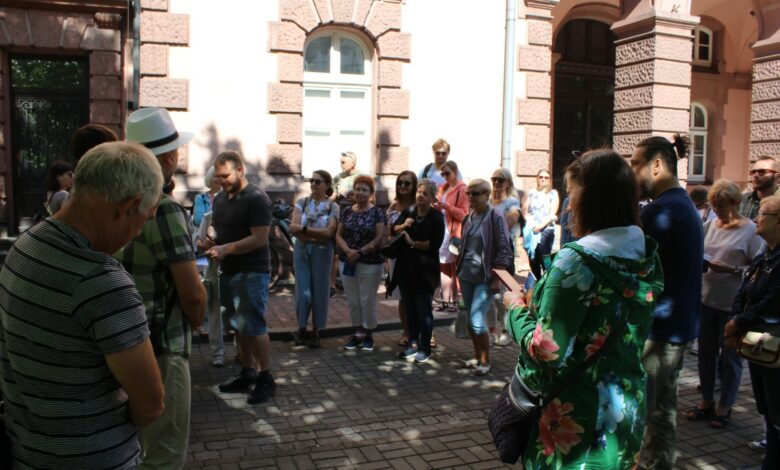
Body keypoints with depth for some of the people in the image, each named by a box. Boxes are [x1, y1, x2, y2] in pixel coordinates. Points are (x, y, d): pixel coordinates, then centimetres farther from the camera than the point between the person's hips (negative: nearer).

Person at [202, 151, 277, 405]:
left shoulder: (256, 198, -12)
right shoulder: (220, 198, 13)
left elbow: (260, 238, -19)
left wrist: (226, 249, -26)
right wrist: (211, 243, 1)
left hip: (251, 272, -8)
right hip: (228, 271, 8)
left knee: (254, 326, -6)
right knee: (239, 326, 12)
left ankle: (266, 379, 4)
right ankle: (247, 373, 23)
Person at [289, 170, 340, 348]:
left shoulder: (333, 207, 0)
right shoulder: (302, 202, 5)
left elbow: (329, 232, -11)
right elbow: (294, 227, -6)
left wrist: (304, 229, -14)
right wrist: (317, 235, -14)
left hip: (322, 252, -1)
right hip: (302, 250, 1)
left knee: (319, 291, 4)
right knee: (303, 291, 0)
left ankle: (315, 332, 18)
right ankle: (301, 329, 18)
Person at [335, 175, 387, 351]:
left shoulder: (377, 212, -4)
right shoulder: (347, 212, 8)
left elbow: (379, 238, -10)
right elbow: (338, 235, 5)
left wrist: (361, 252, -18)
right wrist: (348, 250, -14)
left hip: (370, 264, -4)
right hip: (347, 263, 4)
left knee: (367, 300, 4)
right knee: (352, 300, 10)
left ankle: (368, 335, 19)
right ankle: (357, 333, 24)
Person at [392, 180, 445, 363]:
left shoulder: (436, 217, -9)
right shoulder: (408, 211, 7)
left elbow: (435, 243, -17)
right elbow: (393, 230, 5)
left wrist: (413, 243, -12)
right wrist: (403, 226, -15)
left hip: (425, 270, -5)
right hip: (406, 267, 5)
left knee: (424, 310, 1)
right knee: (410, 308, 13)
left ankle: (425, 348, 11)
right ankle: (413, 343, 25)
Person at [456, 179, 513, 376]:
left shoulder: (495, 218, -10)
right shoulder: (468, 218, 8)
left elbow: (503, 251, -11)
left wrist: (496, 279, -14)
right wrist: (458, 269, 15)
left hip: (484, 278, -6)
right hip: (466, 276, 6)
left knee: (477, 320, -11)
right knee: (471, 319, 12)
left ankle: (485, 361, 6)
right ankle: (477, 357, 26)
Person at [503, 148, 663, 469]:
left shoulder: (577, 261, -22)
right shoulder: (645, 257, 1)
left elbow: (546, 353, -23)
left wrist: (517, 309, -6)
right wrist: (540, 300, 15)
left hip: (575, 420, -7)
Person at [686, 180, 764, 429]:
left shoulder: (750, 230, -8)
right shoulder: (710, 225, 5)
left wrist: (731, 270, -24)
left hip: (733, 305, -5)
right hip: (706, 299, 5)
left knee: (729, 357, 8)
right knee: (705, 353, 14)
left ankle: (724, 406, 22)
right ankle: (706, 401, 29)